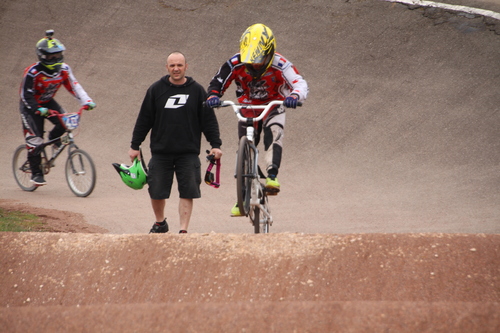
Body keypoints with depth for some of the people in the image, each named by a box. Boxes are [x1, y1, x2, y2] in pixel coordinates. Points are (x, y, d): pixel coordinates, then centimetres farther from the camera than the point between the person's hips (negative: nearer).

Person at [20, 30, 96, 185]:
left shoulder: (63, 69, -13)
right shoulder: (32, 72, -29)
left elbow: (74, 86, -10)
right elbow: (26, 95, -27)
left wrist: (86, 101, -24)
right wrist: (38, 109, -40)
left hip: (47, 102, 5)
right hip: (30, 106, -5)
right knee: (34, 138, -10)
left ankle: (54, 137, 14)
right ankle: (36, 173, 3)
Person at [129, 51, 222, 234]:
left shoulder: (197, 90, 3)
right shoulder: (156, 89, 4)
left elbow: (209, 120, 7)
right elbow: (144, 120, 9)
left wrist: (215, 145, 0)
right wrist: (135, 145, 8)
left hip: (188, 152, -1)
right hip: (161, 152, 1)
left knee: (187, 192, -5)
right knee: (156, 191, 4)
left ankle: (183, 230, 0)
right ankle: (160, 223, 28)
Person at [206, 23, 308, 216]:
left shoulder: (279, 65, -28)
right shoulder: (235, 64, -22)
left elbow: (301, 84, -36)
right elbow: (217, 83, -18)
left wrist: (295, 96, -59)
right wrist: (213, 96, -41)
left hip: (273, 108, -2)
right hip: (247, 109, 2)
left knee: (273, 133, -33)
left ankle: (272, 177, -40)